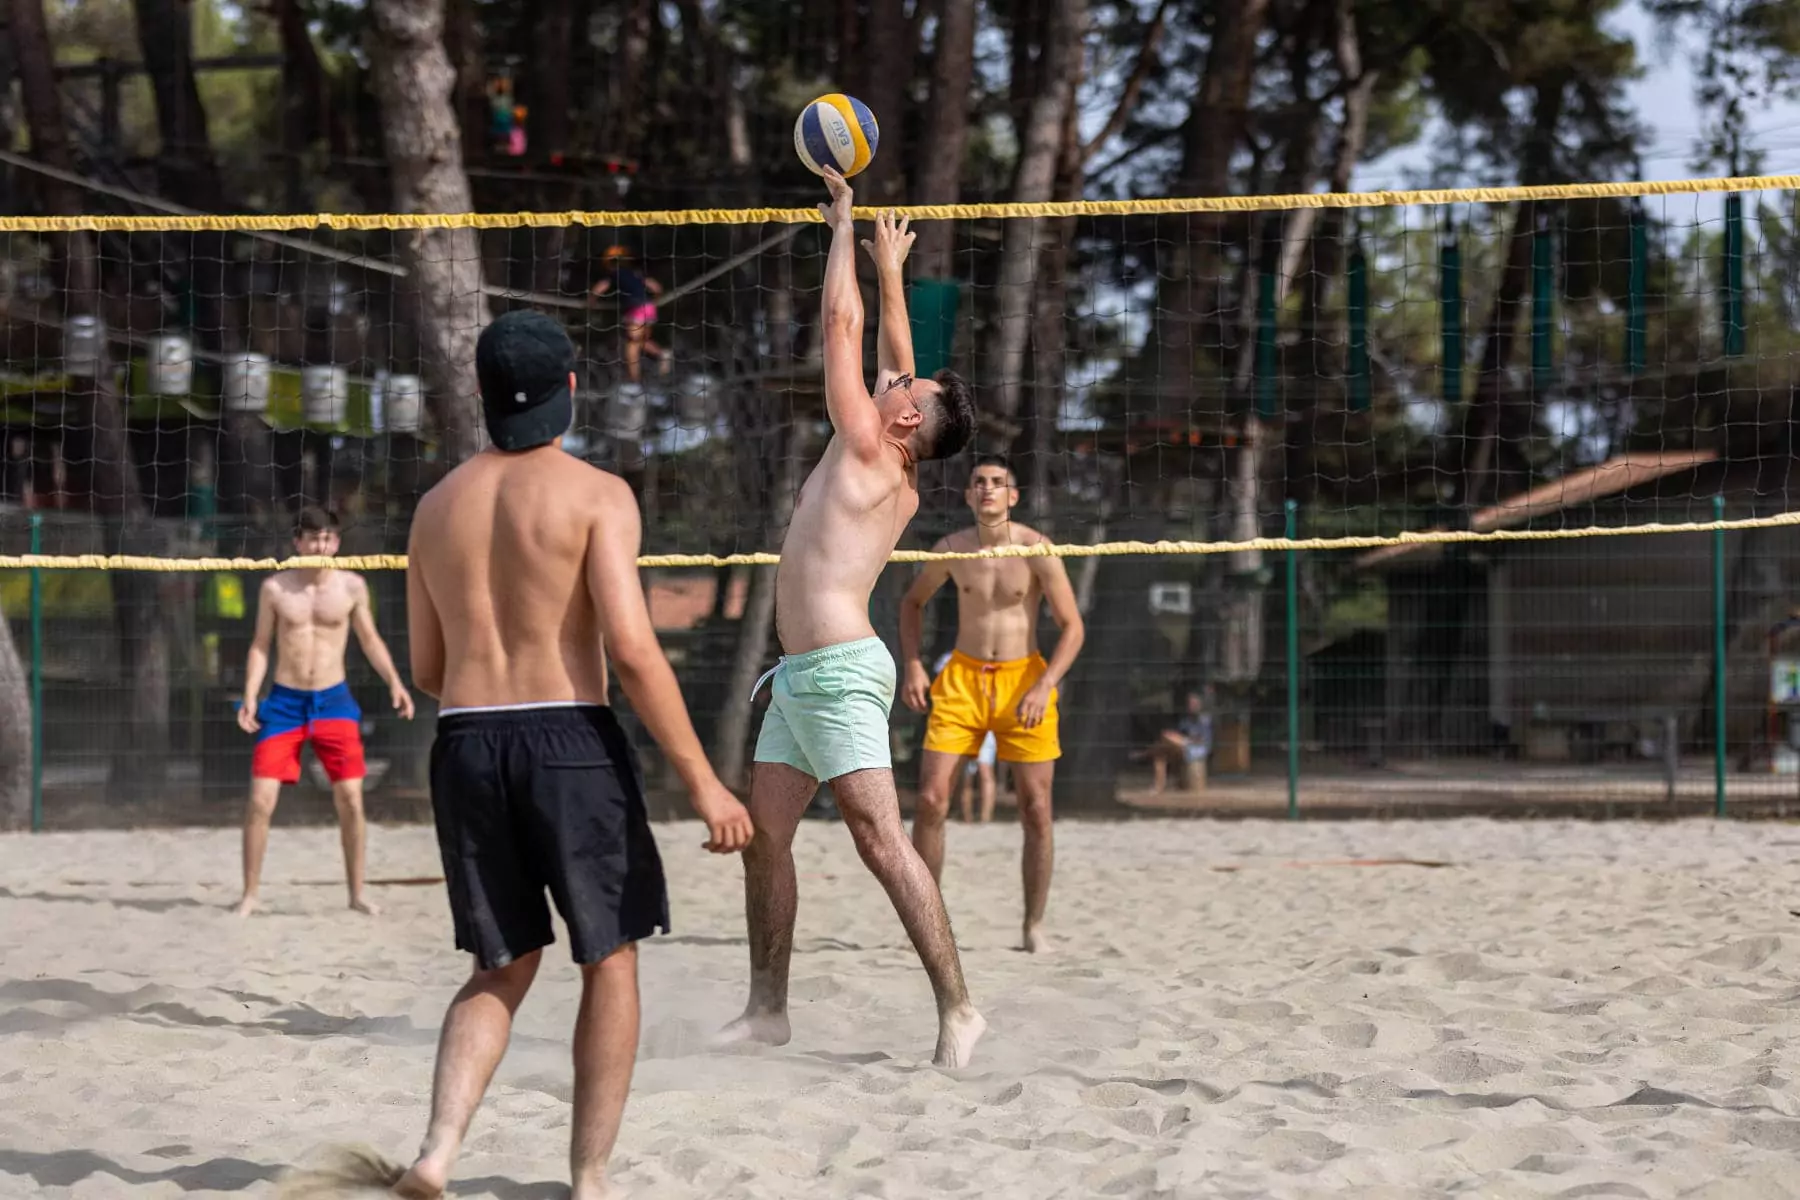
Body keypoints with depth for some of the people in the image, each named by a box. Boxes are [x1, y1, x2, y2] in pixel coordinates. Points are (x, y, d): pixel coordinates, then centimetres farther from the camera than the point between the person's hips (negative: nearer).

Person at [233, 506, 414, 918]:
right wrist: (250, 697, -8)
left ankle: (357, 891, 9)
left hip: (334, 700, 1)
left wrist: (394, 682, -5)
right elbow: (260, 646, 4)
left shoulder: (352, 586, 0)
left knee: (350, 799, -3)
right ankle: (251, 892, 5)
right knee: (260, 800, -6)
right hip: (285, 701, 0)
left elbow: (370, 640, 9)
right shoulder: (275, 588, -1)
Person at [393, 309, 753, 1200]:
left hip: (466, 745, 5)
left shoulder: (437, 506, 12)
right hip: (570, 740, -5)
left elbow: (427, 670, 16)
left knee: (503, 968, 16)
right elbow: (631, 648, -14)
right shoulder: (596, 494, -5)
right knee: (610, 962, 11)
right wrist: (702, 782, -12)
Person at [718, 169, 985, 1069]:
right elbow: (895, 358, 28)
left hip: (838, 671, -10)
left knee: (881, 841, -13)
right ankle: (767, 1008, 13)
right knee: (762, 835, 9)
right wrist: (892, 273, 35)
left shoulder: (868, 450, -8)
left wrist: (844, 226, 5)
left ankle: (956, 1009, -14)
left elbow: (842, 327, -4)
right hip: (800, 678, 10)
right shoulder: (900, 484, 13)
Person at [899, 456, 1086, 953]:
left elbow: (1072, 627, -7)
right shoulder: (952, 549, 0)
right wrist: (912, 666, 3)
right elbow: (913, 602, 17)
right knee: (930, 801, -8)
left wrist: (1045, 686, -19)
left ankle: (1034, 926, 10)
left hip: (1022, 679, -2)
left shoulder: (1037, 551, -8)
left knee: (1036, 811, -1)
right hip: (961, 679, 2)